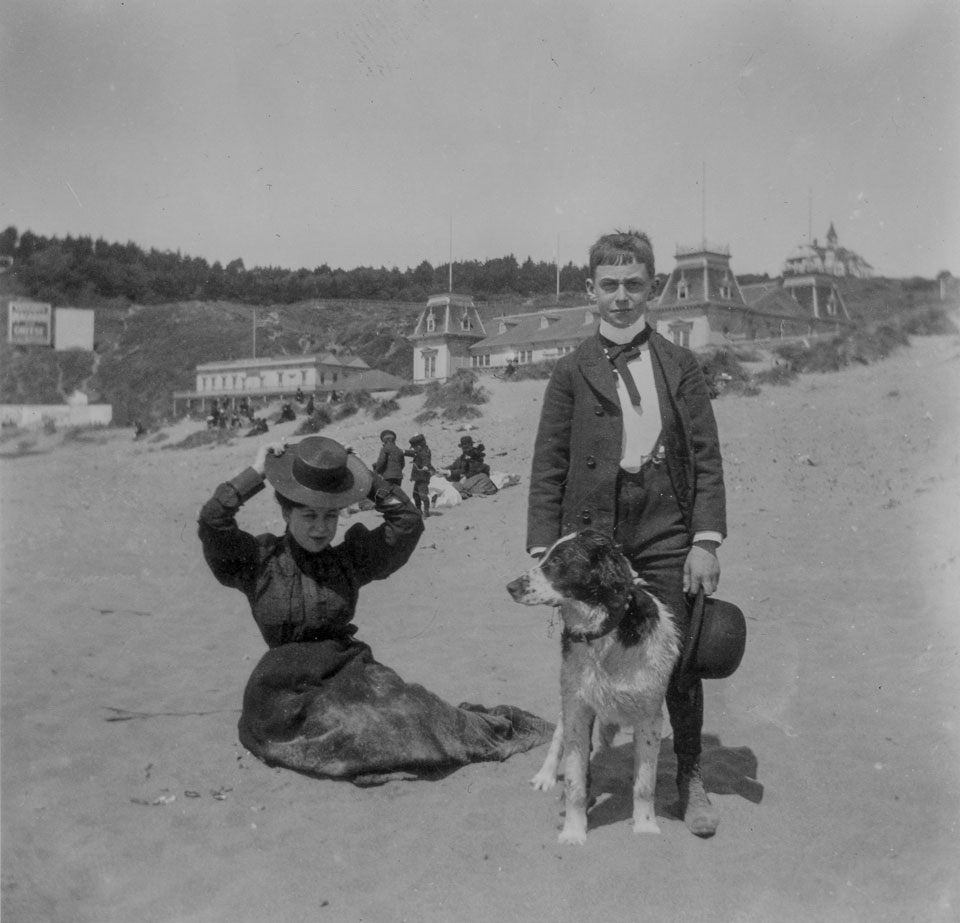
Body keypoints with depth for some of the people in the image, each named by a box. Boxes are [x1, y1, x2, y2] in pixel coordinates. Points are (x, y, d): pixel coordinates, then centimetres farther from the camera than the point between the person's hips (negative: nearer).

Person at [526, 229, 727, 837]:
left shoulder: (680, 365, 8)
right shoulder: (572, 371, 6)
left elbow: (707, 459, 5)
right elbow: (548, 466, 5)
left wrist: (707, 540, -4)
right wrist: (544, 548, -2)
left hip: (666, 536, 1)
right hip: (590, 536, 0)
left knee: (680, 662, 5)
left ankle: (691, 779, 26)